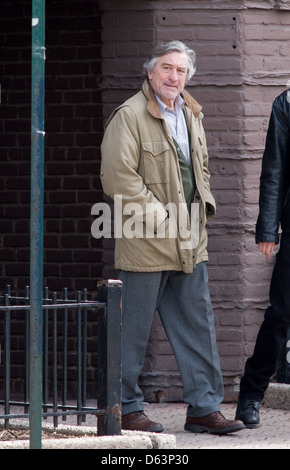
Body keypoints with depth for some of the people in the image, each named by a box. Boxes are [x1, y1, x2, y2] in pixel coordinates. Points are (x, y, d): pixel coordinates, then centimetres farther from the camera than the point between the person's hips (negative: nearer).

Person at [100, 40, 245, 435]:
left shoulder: (191, 115, 14)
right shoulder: (130, 116, -11)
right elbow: (118, 176, -16)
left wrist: (204, 203, 9)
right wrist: (158, 218, -16)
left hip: (189, 244, 7)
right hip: (145, 243, -7)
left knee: (198, 325, 8)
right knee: (133, 331, 0)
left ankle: (204, 407, 13)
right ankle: (127, 409, 10)